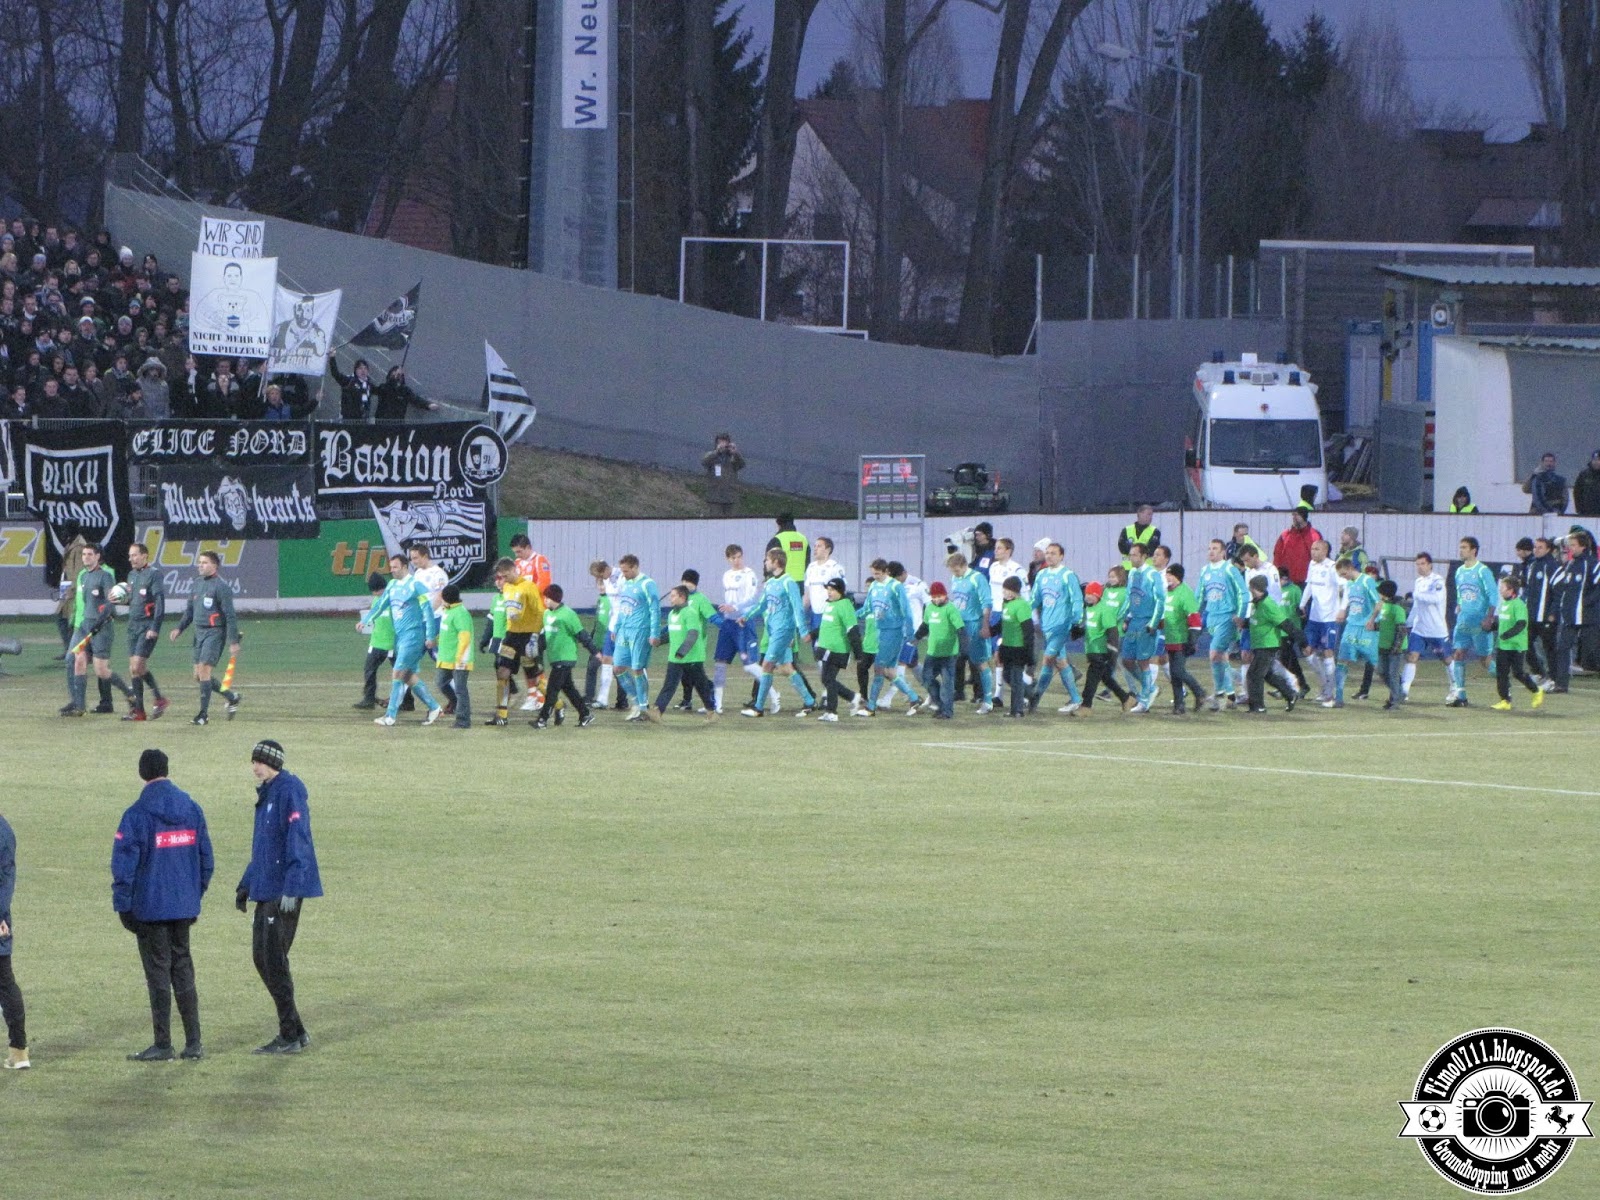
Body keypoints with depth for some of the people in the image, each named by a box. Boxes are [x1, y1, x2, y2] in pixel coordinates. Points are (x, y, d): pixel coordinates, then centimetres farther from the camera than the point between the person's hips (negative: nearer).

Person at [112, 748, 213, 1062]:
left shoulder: (137, 815, -14)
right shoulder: (191, 809, 4)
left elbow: (124, 863, -14)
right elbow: (205, 857, 10)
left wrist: (123, 905, -7)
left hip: (151, 906, -5)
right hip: (184, 905, 5)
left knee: (158, 971, 1)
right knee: (182, 968, 13)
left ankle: (162, 1045, 3)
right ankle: (193, 1042, 11)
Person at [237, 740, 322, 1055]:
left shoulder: (290, 792, -13)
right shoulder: (266, 795, 17)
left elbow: (297, 841, -20)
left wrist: (291, 889, -25)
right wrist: (245, 885, 25)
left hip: (284, 890, -10)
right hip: (266, 891, 10)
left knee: (274, 960, -8)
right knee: (261, 958, 10)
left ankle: (290, 1037, -2)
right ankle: (296, 1032, 16)